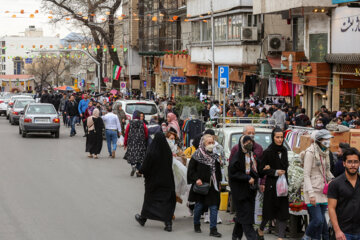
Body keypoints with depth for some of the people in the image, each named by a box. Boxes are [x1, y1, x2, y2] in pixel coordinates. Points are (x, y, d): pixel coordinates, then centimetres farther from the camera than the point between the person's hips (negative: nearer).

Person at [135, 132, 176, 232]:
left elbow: (145, 167, -14)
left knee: (149, 198, 16)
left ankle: (143, 218, 34)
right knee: (166, 200, 6)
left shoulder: (151, 152, -20)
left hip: (153, 180, -2)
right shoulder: (168, 151, -9)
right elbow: (170, 165, 3)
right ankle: (168, 223, -2)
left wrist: (141, 171, 8)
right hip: (167, 181, 2)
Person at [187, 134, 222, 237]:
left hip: (213, 186, 4)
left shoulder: (215, 156, 9)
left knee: (214, 207, -2)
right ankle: (196, 224, 29)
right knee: (199, 206, 7)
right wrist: (196, 179, -15)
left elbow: (218, 170, 18)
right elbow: (191, 170, -4)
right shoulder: (197, 155, -6)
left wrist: (219, 183, 15)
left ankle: (213, 229, 1)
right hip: (200, 185, -4)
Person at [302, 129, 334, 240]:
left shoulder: (325, 153, 13)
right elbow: (306, 175, -13)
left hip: (323, 192, 7)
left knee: (321, 220, 5)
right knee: (318, 220, -13)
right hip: (313, 191, -7)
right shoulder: (311, 153, -9)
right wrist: (311, 194, -19)